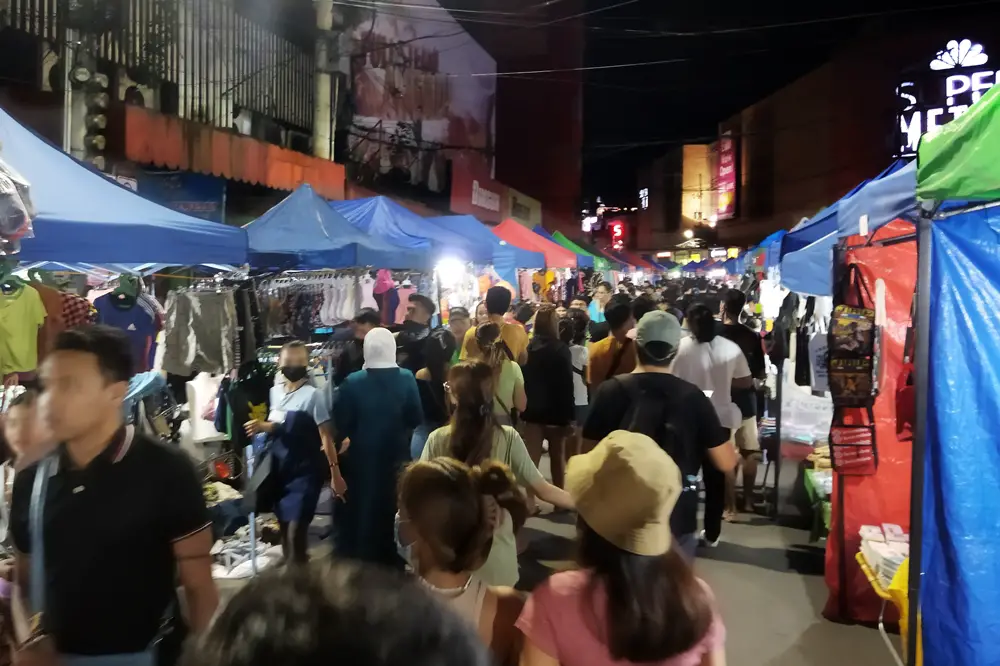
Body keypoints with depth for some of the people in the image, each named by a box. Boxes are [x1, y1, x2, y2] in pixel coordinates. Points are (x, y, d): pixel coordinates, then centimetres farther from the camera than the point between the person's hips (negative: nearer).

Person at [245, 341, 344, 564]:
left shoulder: (312, 395, -14)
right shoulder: (274, 391, 6)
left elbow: (326, 435, -14)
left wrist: (335, 472, -17)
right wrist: (261, 426, -3)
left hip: (304, 473, -7)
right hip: (280, 471, 7)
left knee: (295, 532, -10)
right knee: (285, 529, 17)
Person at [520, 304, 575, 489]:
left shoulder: (528, 348, 1)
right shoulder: (561, 349, -11)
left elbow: (523, 381, 3)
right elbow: (567, 384, -12)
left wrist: (522, 412, 8)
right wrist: (569, 416, -8)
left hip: (532, 411, 2)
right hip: (556, 412, -2)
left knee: (531, 459, 1)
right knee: (557, 457, 15)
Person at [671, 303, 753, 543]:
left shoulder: (681, 347, -14)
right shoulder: (731, 348, -7)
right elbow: (746, 382, 1)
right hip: (720, 418, 2)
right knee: (716, 477, 14)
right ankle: (711, 534, 21)